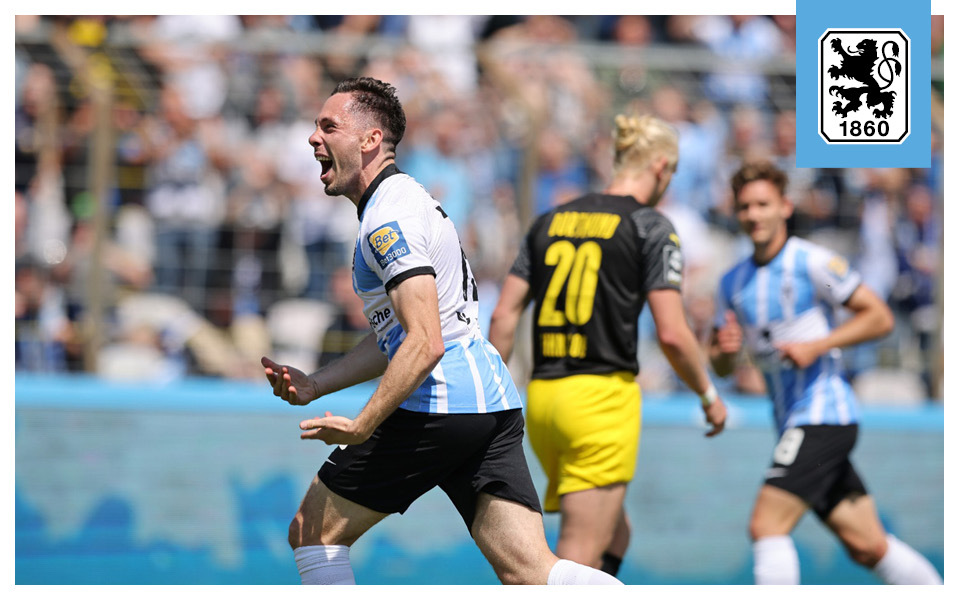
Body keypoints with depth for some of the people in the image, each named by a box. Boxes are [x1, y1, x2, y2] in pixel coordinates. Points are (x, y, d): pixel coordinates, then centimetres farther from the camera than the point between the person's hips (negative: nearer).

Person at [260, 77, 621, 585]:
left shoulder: (387, 219, -11)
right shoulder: (404, 199, 22)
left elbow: (425, 344, -21)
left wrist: (361, 426, -22)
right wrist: (312, 385, 21)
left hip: (436, 407, -10)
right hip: (491, 403, 10)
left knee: (314, 535, 6)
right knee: (529, 574, -3)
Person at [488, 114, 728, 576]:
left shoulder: (550, 221, 13)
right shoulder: (650, 227, -4)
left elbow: (503, 316, 10)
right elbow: (671, 334, -10)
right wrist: (709, 395, 5)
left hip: (542, 398, 7)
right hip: (602, 398, -7)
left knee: (615, 536, 21)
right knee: (581, 554, -7)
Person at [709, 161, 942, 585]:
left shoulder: (812, 263, -8)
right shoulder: (733, 284, 13)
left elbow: (880, 317, -9)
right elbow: (721, 367, 18)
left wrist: (816, 346, -18)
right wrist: (725, 350, -6)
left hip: (822, 415, -8)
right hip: (795, 423, 8)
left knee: (767, 526, -18)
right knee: (868, 546, 8)